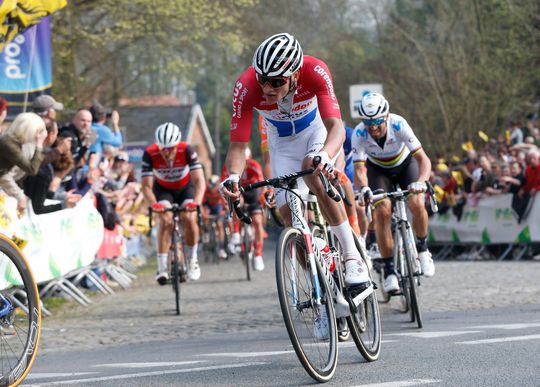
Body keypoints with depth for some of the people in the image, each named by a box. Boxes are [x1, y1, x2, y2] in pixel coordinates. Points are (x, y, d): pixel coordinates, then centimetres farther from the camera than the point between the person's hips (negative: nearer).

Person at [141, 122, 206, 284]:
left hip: (185, 187, 0)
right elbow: (146, 186, -31)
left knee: (189, 218, -22)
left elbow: (199, 181, -36)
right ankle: (162, 268, -20)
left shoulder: (186, 150, -32)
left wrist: (197, 202, -54)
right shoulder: (150, 154, -32)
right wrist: (154, 204, -51)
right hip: (163, 189, 0)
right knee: (165, 219, -24)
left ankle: (193, 260, 0)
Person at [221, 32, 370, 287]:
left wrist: (324, 155, -65)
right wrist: (233, 175, -52)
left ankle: (352, 257, -28)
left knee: (312, 171, -33)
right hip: (282, 142, 3)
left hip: (317, 130, -2)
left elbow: (336, 126, -44)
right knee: (290, 214, -9)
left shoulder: (315, 72, -36)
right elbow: (238, 144, -30)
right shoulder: (246, 87, -33)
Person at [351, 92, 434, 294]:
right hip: (378, 169, 1)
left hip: (405, 164, -1)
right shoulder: (359, 134, -31)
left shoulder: (398, 125, -34)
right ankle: (389, 270, -13)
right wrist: (363, 189, -59)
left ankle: (422, 248, 5)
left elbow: (423, 159, -38)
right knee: (382, 210, -21)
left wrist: (420, 182, -57)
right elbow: (359, 169, -36)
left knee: (417, 205, -24)